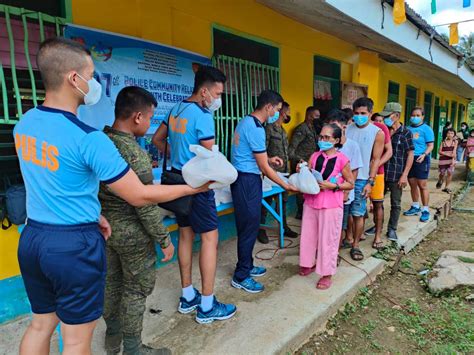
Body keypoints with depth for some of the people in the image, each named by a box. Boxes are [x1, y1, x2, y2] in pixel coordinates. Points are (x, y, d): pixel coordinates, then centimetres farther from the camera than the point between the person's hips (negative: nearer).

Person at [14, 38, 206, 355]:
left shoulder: (24, 124, 2)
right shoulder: (89, 138, -23)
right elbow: (139, 197, -18)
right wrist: (191, 188, -7)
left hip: (32, 237, 8)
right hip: (74, 245, -8)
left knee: (41, 324, 24)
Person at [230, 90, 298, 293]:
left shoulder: (246, 121, 11)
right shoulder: (255, 129, -19)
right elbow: (264, 168, -17)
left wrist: (268, 159, 15)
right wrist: (286, 186, -8)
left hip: (243, 178, 10)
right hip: (247, 180, -10)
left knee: (249, 225, 17)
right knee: (250, 227, -1)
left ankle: (247, 266, 31)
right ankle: (241, 277, 11)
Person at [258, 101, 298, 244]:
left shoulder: (283, 131, 16)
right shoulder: (269, 128, -11)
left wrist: (287, 170, 16)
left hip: (283, 172, 8)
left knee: (283, 200, 15)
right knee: (267, 201, -1)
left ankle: (284, 227, 28)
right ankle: (261, 230, 11)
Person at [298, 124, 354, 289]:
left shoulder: (342, 160, -9)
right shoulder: (314, 156, 4)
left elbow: (351, 184, -3)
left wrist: (333, 186, -16)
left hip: (331, 206, -5)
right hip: (311, 202, 5)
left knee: (328, 239, 4)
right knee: (308, 235, 16)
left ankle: (327, 274, 18)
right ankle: (310, 263, 37)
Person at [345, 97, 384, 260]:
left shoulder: (377, 133, -1)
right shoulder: (347, 129, 5)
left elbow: (376, 159, -2)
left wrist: (370, 182, -9)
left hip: (361, 179, -2)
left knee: (358, 214, 4)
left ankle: (355, 245, 19)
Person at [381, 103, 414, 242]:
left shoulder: (406, 133, -5)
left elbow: (410, 155, -5)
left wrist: (404, 175, -11)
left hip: (397, 175, -3)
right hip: (381, 173, 3)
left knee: (396, 204, 9)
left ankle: (392, 229, 22)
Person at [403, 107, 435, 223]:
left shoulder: (426, 129, -2)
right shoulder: (408, 128, 12)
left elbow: (430, 145, -6)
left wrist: (424, 155, -23)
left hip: (421, 159, -5)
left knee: (422, 185, -5)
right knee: (412, 184, 11)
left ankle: (425, 210, 5)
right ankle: (415, 207, 24)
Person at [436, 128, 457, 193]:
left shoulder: (455, 141, 2)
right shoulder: (443, 142, 2)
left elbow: (454, 151, -6)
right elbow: (439, 151, -3)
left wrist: (453, 160, -15)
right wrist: (447, 154, -16)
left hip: (451, 159, 0)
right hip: (443, 159, 0)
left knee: (450, 173, -9)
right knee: (442, 173, 7)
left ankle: (446, 187, 2)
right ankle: (439, 182, 40)